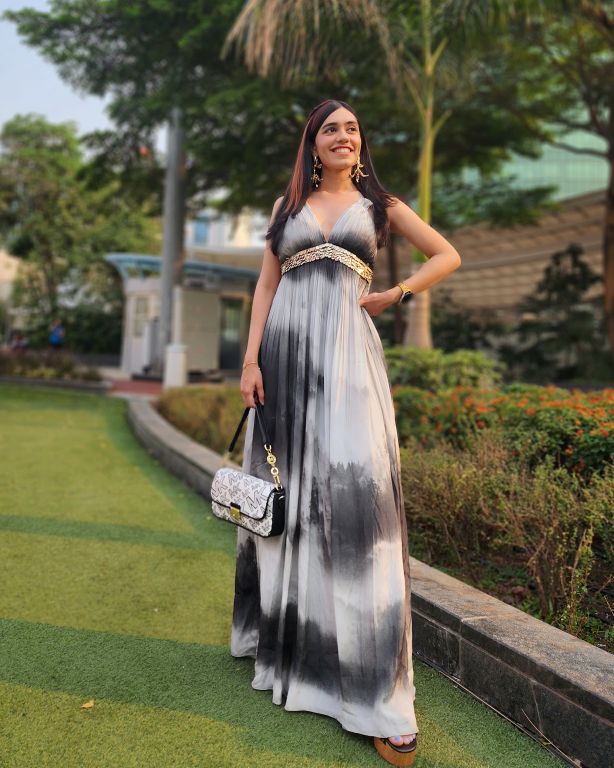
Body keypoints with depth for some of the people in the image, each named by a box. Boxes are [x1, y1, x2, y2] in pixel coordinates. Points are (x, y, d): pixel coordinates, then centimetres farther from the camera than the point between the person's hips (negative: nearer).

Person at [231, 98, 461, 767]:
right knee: (283, 487, 5)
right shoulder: (288, 204, 18)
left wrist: (396, 294, 4)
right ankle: (279, 633, 25)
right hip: (286, 347, 2)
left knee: (356, 488, -12)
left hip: (348, 348, -2)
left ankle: (371, 686, -7)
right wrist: (251, 359, -1)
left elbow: (448, 255, 18)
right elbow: (266, 285, 10)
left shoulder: (379, 203, 16)